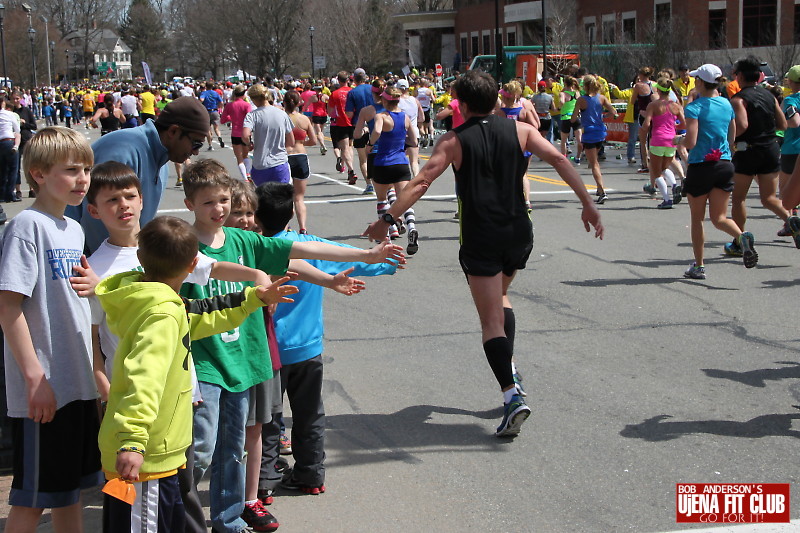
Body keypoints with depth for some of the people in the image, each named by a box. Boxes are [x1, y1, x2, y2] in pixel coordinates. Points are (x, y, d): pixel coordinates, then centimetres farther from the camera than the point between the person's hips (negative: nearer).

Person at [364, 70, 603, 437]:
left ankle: (511, 395, -15)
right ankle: (509, 369, 21)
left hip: (480, 239, -4)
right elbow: (558, 160, -3)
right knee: (499, 296, 29)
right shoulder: (520, 130, 5)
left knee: (492, 320, -1)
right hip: (519, 234, 4)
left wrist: (387, 219, -10)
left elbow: (421, 183, -12)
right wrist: (588, 204, 0)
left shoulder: (454, 141, -2)